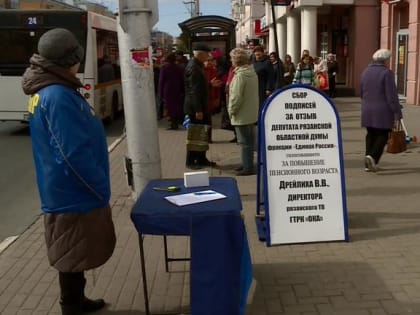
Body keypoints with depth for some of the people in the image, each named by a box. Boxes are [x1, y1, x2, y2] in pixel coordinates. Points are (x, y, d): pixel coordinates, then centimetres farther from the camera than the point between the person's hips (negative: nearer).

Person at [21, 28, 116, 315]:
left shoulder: (47, 90, 8)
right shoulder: (58, 97, -24)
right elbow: (75, 153, -27)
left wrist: (98, 187, 17)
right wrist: (102, 189, -15)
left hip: (69, 190, 10)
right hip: (73, 193, -10)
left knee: (74, 255, 22)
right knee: (73, 257, 4)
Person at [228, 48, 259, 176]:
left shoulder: (240, 75, -20)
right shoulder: (252, 73, 8)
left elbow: (236, 97, -23)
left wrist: (231, 110, -9)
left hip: (242, 115, -9)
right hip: (252, 113, 9)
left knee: (245, 142, -2)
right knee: (249, 140, 17)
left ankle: (248, 168, 4)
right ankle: (247, 164, 28)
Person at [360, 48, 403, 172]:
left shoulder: (366, 71, 8)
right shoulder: (386, 73, -12)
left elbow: (361, 92, 16)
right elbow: (392, 95, -14)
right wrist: (397, 112, -11)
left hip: (367, 110, 6)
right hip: (383, 111, -6)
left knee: (371, 134, 13)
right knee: (382, 135, 3)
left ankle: (369, 164, 12)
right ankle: (372, 156, -19)